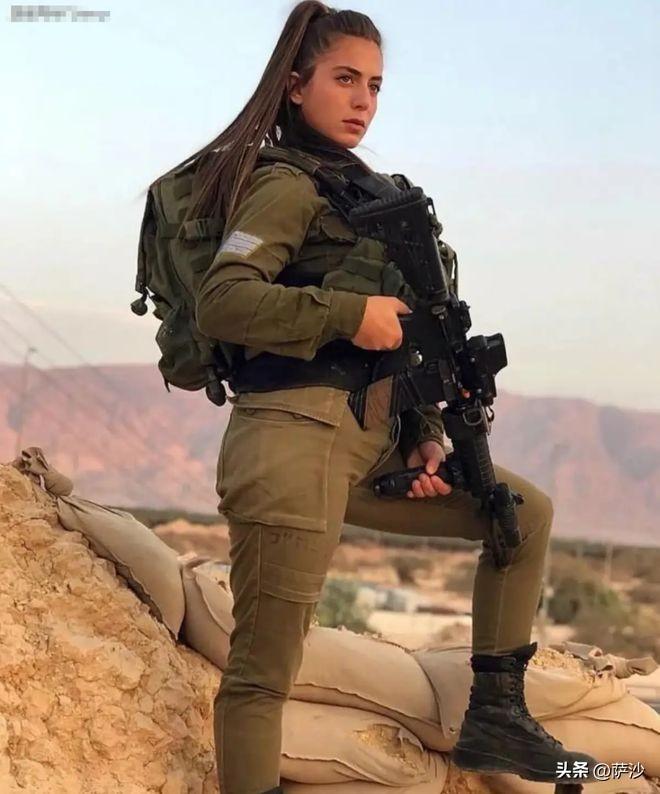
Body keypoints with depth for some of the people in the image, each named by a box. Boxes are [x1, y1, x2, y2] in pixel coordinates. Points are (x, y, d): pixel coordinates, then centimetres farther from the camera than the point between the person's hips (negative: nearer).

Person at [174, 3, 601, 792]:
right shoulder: (286, 185, -4)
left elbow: (396, 336, 21)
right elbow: (220, 302, -19)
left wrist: (425, 437, 9)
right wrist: (351, 313, -18)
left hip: (372, 443, 9)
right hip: (297, 438, -9)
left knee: (525, 512, 16)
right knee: (264, 671, -7)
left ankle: (494, 715, 18)